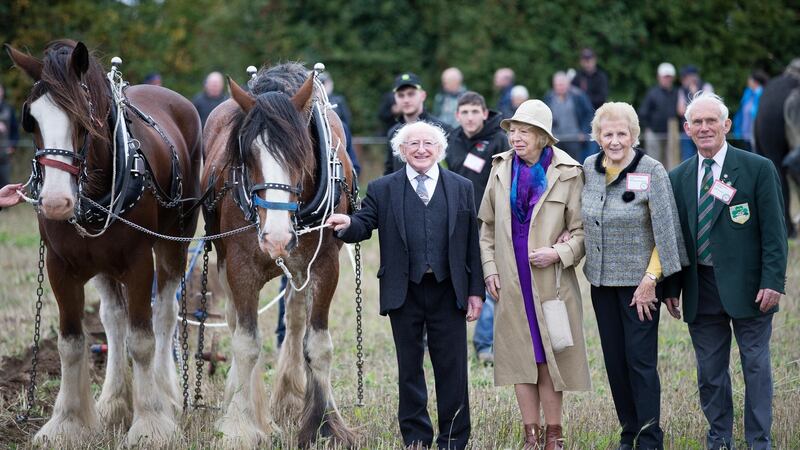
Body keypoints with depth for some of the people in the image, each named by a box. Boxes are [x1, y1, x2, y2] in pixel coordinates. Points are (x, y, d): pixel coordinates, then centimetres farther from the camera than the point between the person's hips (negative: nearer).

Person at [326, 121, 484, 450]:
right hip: (404, 294, 0)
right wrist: (348, 225, -26)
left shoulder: (462, 188, 7)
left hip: (448, 292, 0)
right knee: (409, 369, 7)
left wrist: (476, 291, 2)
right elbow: (365, 225, -1)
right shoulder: (382, 190, 6)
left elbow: (472, 243, 6)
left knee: (452, 369, 3)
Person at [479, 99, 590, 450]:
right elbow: (487, 225, 14)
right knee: (521, 358, 5)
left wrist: (558, 253, -17)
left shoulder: (567, 173, -5)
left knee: (549, 357, 1)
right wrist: (489, 269, 5)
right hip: (511, 283, 3)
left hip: (551, 281, -3)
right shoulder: (501, 170, 6)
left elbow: (581, 230, -1)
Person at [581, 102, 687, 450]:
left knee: (640, 359, -7)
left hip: (639, 282, -5)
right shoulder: (589, 168, 4)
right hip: (602, 279, 5)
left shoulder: (652, 172, -11)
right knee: (614, 360, 9)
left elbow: (666, 232, -11)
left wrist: (650, 280, -14)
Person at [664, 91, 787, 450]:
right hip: (700, 289, 3)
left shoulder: (758, 169, -4)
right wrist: (672, 287, 7)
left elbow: (774, 231, -5)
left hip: (747, 286, -3)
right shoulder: (678, 178, 8)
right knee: (710, 370, 8)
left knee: (756, 364, 3)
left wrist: (773, 282, -12)